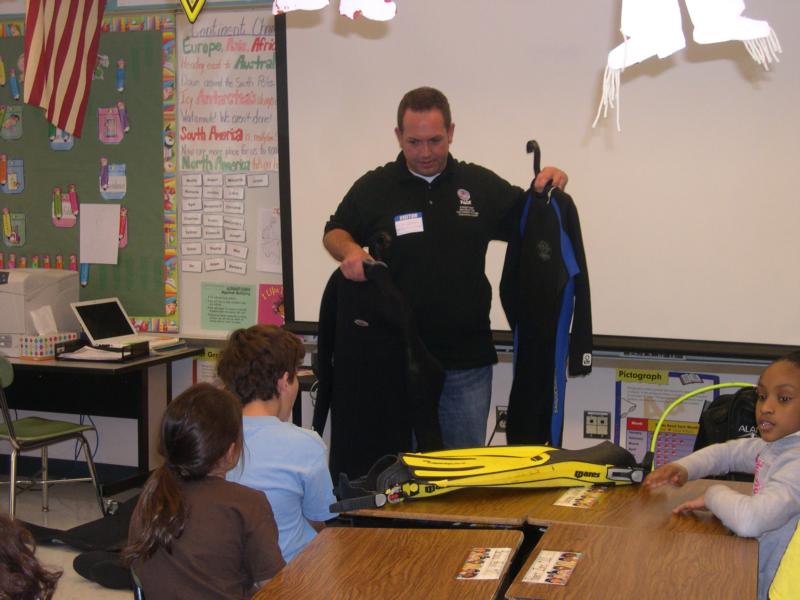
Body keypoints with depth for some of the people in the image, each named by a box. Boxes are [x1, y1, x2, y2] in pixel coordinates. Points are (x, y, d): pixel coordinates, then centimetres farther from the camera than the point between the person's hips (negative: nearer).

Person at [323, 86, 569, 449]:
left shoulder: (481, 185, 7)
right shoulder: (374, 188, 2)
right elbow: (334, 232, 12)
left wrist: (546, 187, -5)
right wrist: (350, 251, -11)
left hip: (467, 360, 1)